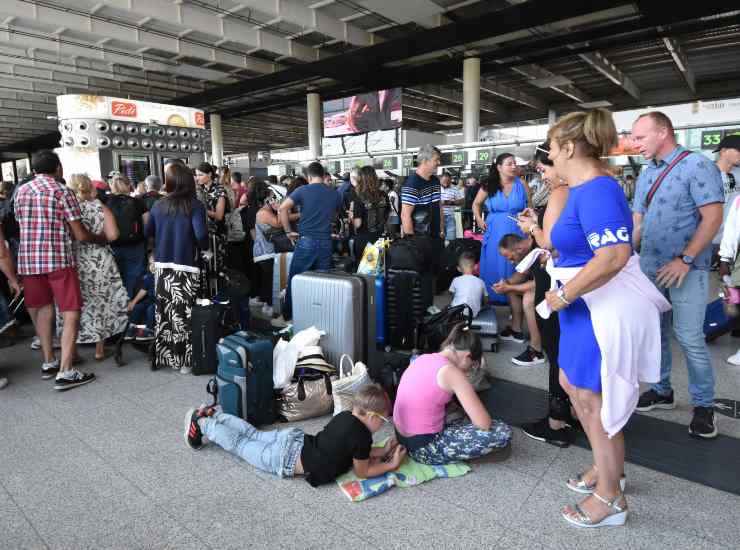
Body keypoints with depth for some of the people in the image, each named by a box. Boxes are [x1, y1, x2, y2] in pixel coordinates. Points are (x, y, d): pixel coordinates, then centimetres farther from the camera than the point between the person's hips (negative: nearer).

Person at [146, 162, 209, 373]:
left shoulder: (159, 205, 4)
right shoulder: (194, 205, -9)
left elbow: (148, 232, 11)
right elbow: (201, 235, -20)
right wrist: (204, 247, 1)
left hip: (162, 267, 4)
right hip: (186, 268, -4)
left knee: (163, 313, 13)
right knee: (184, 314, 2)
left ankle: (163, 357, 25)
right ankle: (185, 360, 9)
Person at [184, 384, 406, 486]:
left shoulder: (346, 416, 1)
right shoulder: (362, 435, -24)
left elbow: (357, 452, 16)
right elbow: (362, 472, -12)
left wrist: (383, 451, 6)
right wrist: (392, 464, -6)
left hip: (293, 438, 6)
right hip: (287, 459, -6)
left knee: (253, 435, 28)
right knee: (238, 445, 12)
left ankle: (213, 416, 34)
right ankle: (201, 424, 24)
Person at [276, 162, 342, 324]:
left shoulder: (303, 190, -2)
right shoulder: (335, 194, 8)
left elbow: (283, 208, -11)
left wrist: (288, 231, -4)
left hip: (306, 240, -3)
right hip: (326, 242, 3)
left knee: (295, 280, 6)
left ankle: (287, 317, 14)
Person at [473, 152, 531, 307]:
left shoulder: (522, 185, 0)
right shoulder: (489, 186, 0)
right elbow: (476, 204, 15)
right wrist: (479, 220, 1)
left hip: (516, 232, 0)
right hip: (495, 232, 0)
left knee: (514, 267, 3)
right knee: (493, 267, 5)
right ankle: (492, 297, 18)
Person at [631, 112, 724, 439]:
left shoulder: (697, 165, -8)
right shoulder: (646, 175, 12)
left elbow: (713, 218, -14)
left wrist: (685, 260, -19)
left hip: (686, 269, -7)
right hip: (649, 267, 7)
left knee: (689, 338, -5)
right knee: (655, 332, 13)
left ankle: (703, 405, 12)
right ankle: (662, 391, 28)